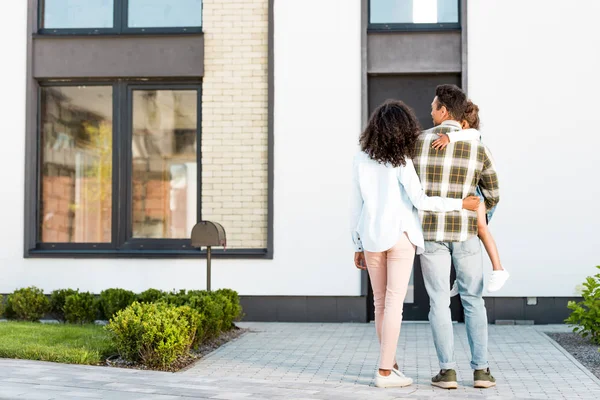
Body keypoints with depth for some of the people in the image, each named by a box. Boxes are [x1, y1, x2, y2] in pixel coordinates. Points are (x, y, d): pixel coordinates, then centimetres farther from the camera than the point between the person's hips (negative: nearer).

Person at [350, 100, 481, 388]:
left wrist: (358, 246, 13)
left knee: (380, 303, 14)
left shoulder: (362, 159, 4)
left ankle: (390, 363, 25)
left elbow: (356, 206, 6)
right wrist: (460, 204, -5)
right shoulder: (401, 161, -10)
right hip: (399, 236, -5)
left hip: (371, 238, 5)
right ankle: (385, 372, -2)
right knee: (394, 303, -2)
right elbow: (420, 201, -13)